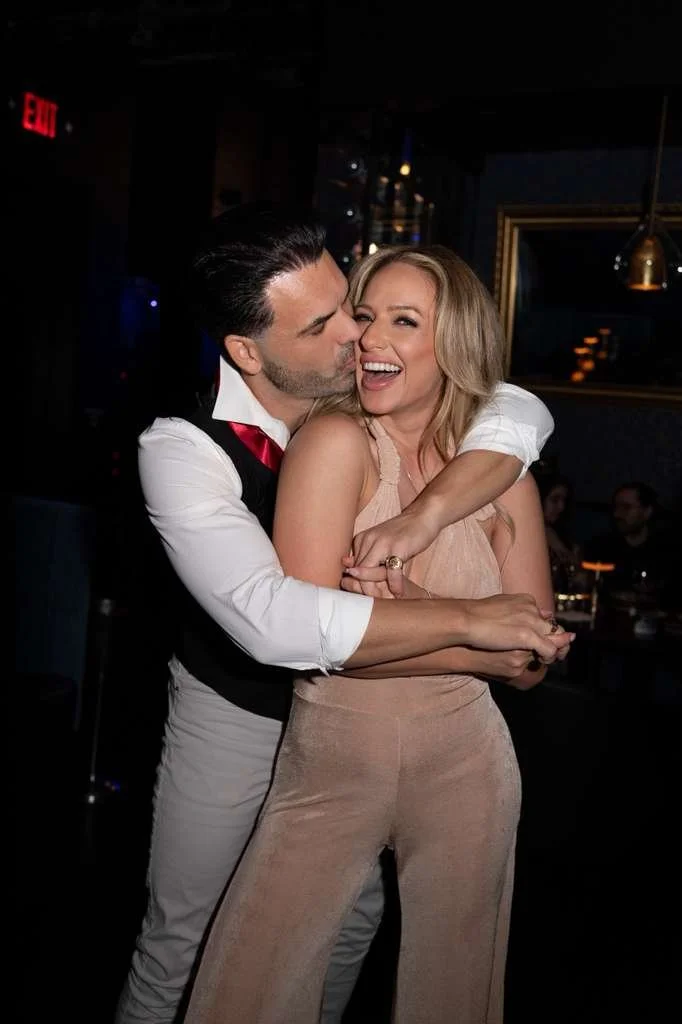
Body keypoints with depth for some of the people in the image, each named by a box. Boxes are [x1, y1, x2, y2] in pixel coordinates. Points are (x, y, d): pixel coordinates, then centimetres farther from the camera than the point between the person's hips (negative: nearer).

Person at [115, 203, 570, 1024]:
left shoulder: (363, 391, -15)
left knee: (354, 914, 19)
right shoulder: (182, 448, -29)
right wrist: (470, 620, -39)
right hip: (234, 710, -4)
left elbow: (523, 412, -17)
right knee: (180, 935, 9)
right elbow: (273, 620, -42)